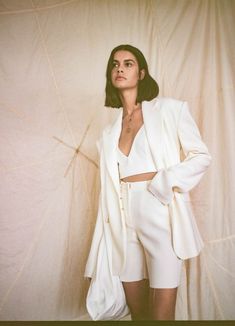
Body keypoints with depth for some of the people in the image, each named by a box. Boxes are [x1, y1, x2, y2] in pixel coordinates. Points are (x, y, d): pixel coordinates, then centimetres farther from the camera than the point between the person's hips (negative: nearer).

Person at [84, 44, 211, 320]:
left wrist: (158, 181, -12)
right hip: (124, 223, 4)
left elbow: (201, 157, 0)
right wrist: (105, 236, 9)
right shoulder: (109, 133, 15)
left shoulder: (170, 109, 3)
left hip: (162, 217, -4)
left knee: (162, 313, -3)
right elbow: (108, 188, 14)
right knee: (137, 312, 13)